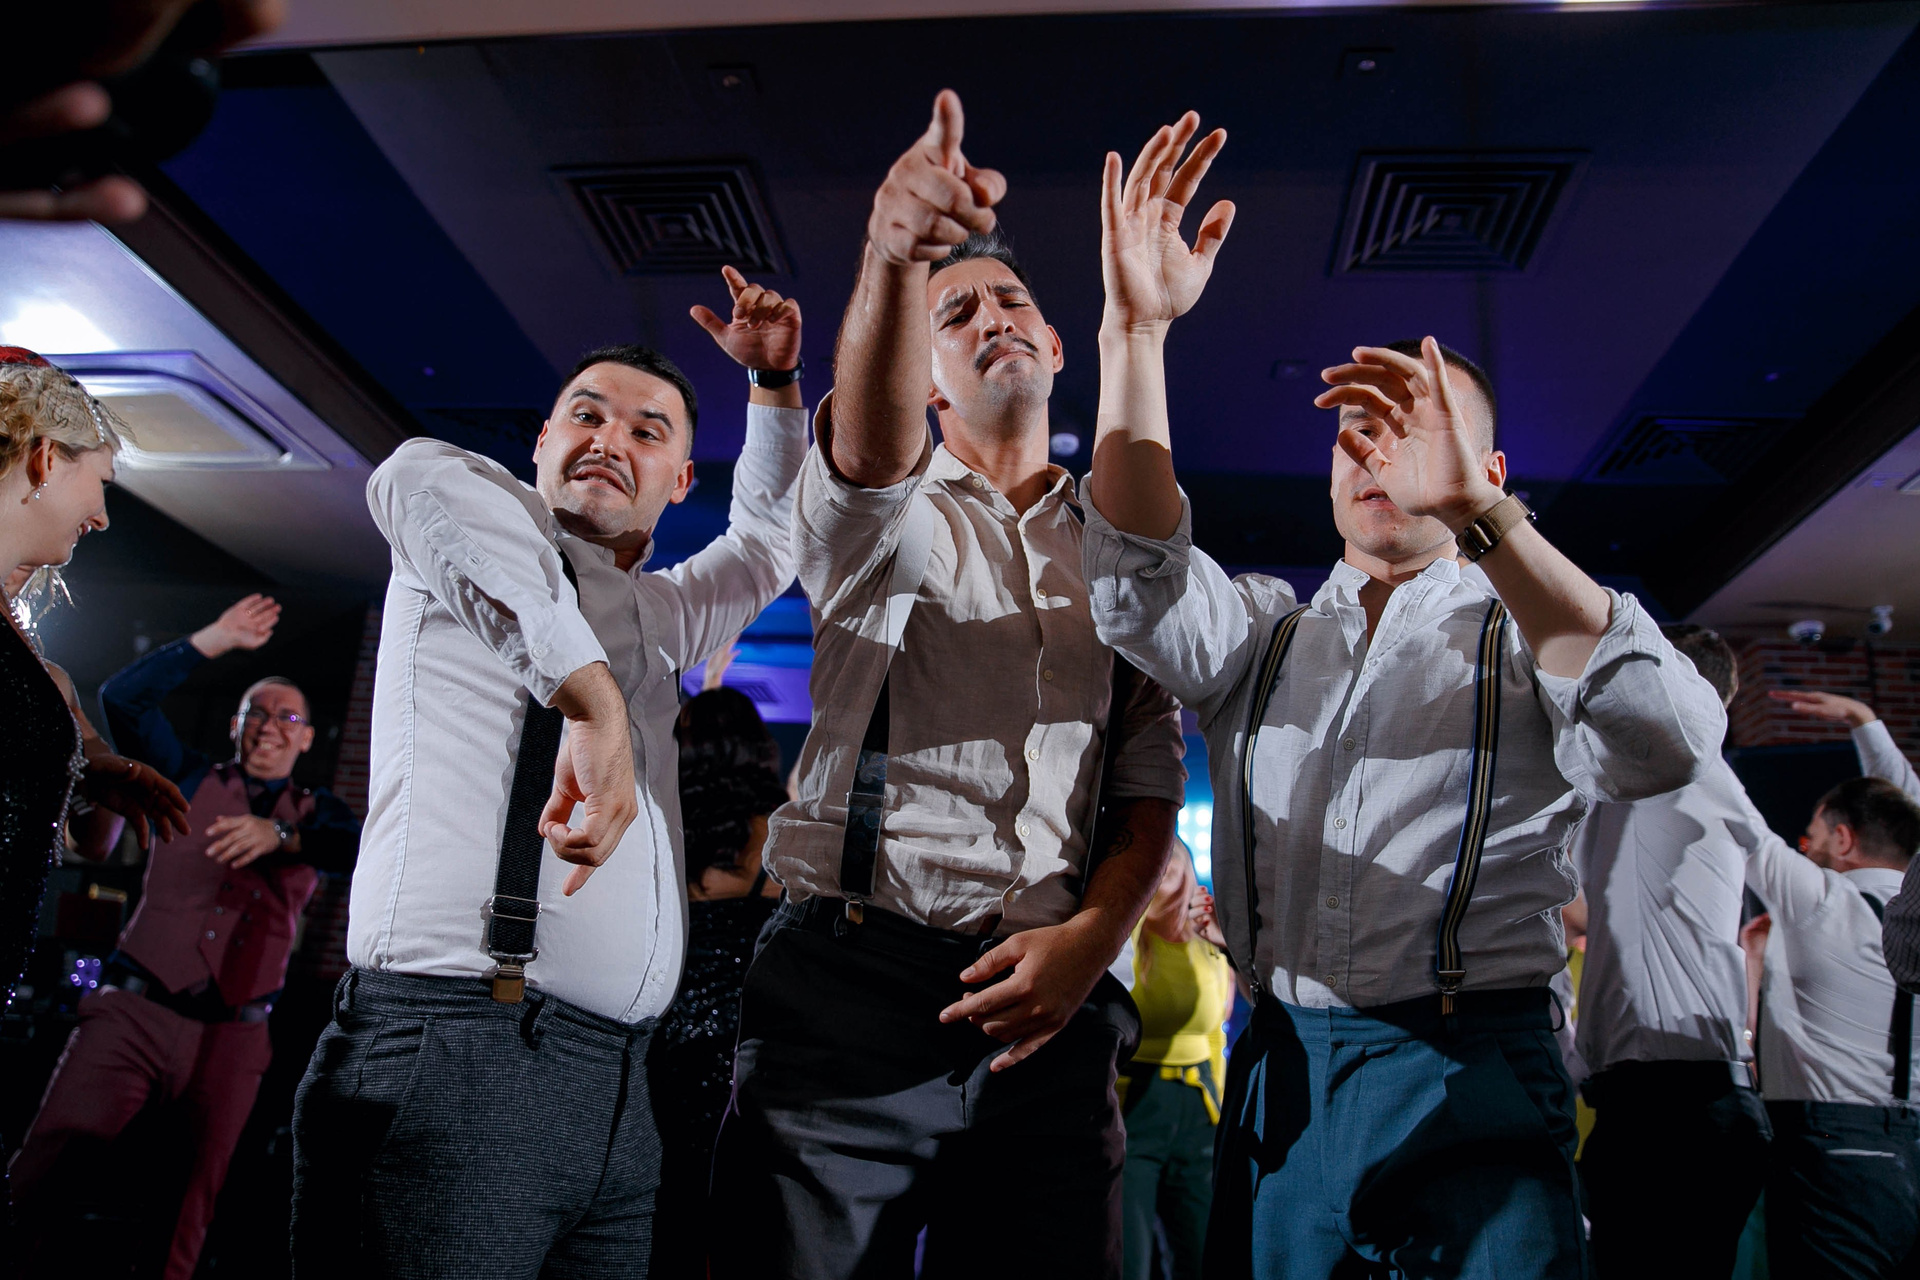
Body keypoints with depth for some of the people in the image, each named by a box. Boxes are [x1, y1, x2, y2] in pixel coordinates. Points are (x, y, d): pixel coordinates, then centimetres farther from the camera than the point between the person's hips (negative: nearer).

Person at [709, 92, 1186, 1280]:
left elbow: (1153, 775, 10)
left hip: (1050, 1002, 3)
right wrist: (892, 261, -37)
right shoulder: (887, 514, 10)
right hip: (852, 975, -2)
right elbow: (867, 447, -17)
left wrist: (1093, 934, -8)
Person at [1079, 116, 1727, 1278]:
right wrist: (1137, 329, -15)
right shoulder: (1266, 632, 15)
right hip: (1276, 1070, 3)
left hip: (1468, 1074, -2)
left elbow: (1671, 744, -17)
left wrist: (1472, 509, -25)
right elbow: (1140, 584, -6)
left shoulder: (1531, 634, 5)